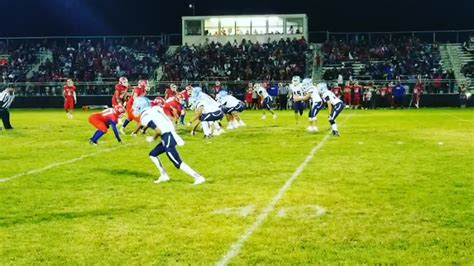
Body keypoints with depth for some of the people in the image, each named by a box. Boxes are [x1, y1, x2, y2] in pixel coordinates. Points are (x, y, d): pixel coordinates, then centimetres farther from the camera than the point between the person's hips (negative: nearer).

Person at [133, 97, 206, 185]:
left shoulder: (145, 117, -9)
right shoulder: (154, 109, 16)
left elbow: (158, 130, -17)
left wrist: (153, 138, 2)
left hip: (167, 138, -9)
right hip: (171, 135, 9)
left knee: (178, 163, -4)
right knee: (153, 154, 20)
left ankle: (198, 177, -5)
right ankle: (164, 175, 20)